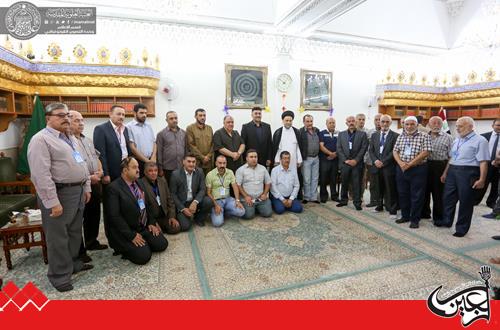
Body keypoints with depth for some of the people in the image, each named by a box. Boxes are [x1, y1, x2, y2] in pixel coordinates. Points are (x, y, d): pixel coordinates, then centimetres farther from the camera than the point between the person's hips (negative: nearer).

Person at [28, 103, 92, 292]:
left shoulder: (71, 138, 15)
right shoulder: (41, 139, -13)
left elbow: (81, 164, 19)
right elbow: (41, 175, -19)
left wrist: (86, 187, 14)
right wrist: (52, 202, -21)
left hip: (78, 191, 8)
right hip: (59, 193, -8)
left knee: (75, 232, 19)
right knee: (58, 236, 5)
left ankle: (73, 263, 36)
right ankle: (60, 275, 20)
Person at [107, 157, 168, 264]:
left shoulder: (139, 183, 6)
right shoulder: (114, 188, -17)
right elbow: (114, 216, -20)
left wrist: (151, 223, 4)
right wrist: (131, 235, -20)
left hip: (144, 227, 7)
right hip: (125, 232, -7)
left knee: (162, 244, -3)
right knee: (144, 256, -17)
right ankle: (123, 248, 8)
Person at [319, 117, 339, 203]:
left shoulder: (337, 134, 12)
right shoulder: (322, 133, 1)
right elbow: (321, 146, -8)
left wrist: (335, 154, -8)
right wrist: (330, 153, -16)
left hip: (335, 159, 3)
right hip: (324, 159, -3)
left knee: (334, 179, 10)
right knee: (323, 179, 1)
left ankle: (334, 195, 20)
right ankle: (323, 196, 12)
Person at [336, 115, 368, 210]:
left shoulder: (362, 134, 5)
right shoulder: (341, 134, 10)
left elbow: (364, 148, -2)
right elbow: (339, 149, 3)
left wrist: (356, 160, -11)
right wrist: (345, 160, -8)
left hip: (357, 163, -1)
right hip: (344, 163, 2)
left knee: (357, 184, 1)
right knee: (344, 183, 9)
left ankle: (357, 202, 10)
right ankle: (343, 200, 22)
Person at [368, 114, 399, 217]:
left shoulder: (395, 135, -2)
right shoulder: (374, 135, 12)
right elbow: (370, 150, 8)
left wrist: (383, 162, -14)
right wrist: (375, 160, -8)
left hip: (389, 167, -4)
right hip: (376, 166, 4)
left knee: (390, 190, 2)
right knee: (378, 188, 13)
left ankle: (392, 210, 11)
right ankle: (379, 206, 28)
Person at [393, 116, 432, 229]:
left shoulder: (424, 136, -4)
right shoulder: (400, 137, 10)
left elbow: (426, 152, -13)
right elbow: (395, 151, 6)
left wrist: (409, 164, -16)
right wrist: (401, 163, -11)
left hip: (418, 169, -4)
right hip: (401, 169, 5)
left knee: (417, 196, 2)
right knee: (402, 194, 12)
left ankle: (415, 219, 14)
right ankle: (405, 216, 26)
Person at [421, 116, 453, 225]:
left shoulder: (448, 137, 2)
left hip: (440, 166, -3)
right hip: (425, 165, 3)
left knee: (439, 192, 4)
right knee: (425, 190, 12)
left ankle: (438, 216, 18)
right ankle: (424, 213, 27)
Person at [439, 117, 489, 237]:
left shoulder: (480, 140, -7)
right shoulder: (457, 140, 14)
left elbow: (483, 162, -13)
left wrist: (482, 179, -18)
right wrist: (445, 173, 18)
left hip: (468, 172, -7)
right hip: (452, 171, 7)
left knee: (465, 201, 4)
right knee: (448, 197, 12)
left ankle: (462, 228, 17)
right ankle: (447, 221, 29)